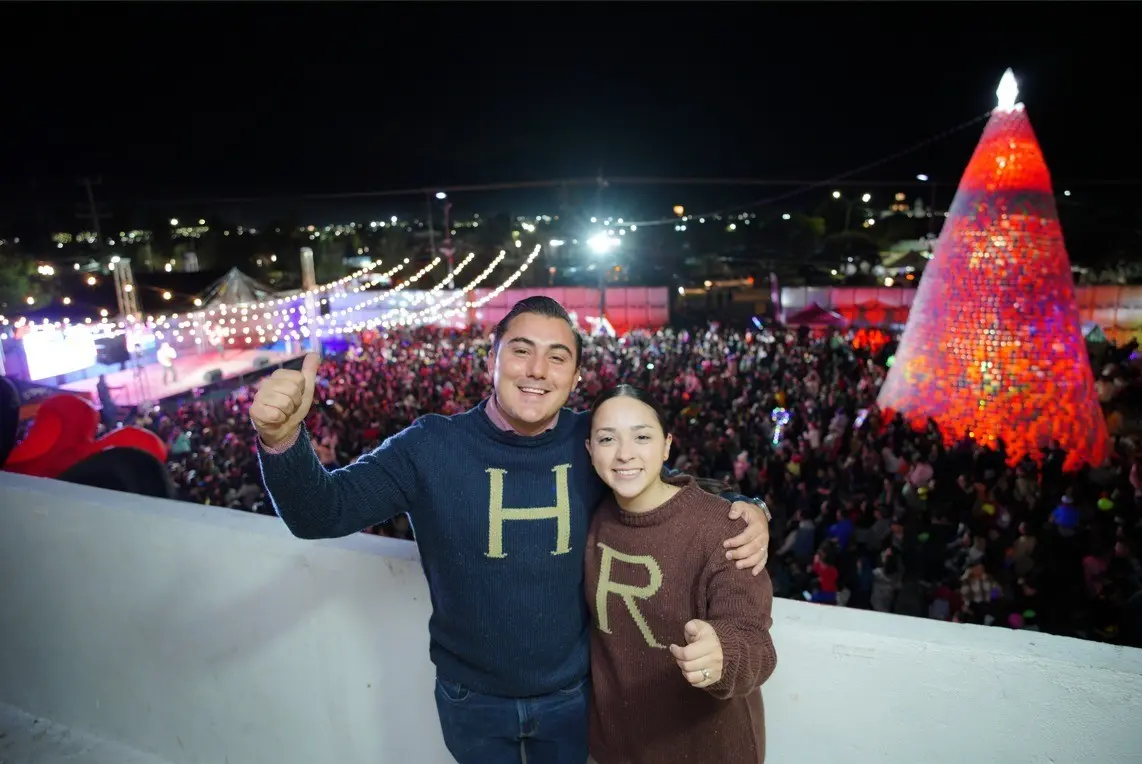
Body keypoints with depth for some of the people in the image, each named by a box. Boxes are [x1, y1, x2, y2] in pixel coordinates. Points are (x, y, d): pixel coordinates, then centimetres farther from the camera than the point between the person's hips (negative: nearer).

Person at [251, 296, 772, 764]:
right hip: (472, 698, 0)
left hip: (573, 692, 1)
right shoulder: (432, 446, -18)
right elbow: (321, 513, -18)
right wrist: (283, 439, -38)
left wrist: (744, 513, -22)